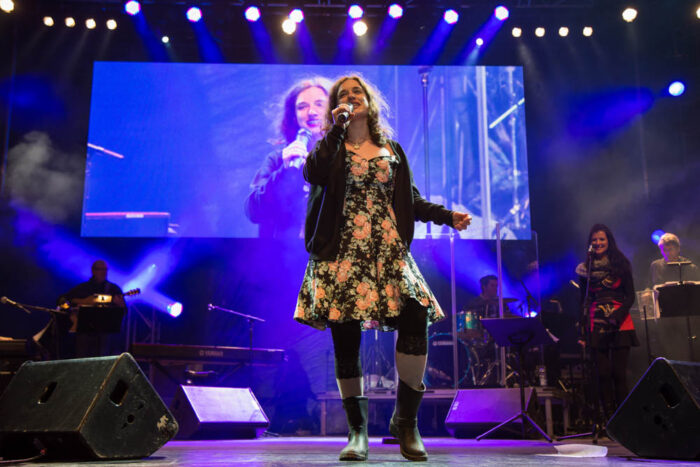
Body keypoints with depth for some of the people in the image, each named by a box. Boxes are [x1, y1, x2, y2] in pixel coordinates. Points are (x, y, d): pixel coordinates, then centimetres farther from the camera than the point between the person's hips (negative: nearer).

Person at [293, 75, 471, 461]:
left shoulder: (392, 150, 20)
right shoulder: (331, 147, 12)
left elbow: (411, 200, 20)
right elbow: (313, 173, -11)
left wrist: (447, 216, 7)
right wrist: (338, 125, -5)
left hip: (388, 252, 2)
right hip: (342, 253, -1)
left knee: (415, 320, -19)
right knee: (345, 339, -2)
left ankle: (406, 419, -3)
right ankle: (357, 431, 12)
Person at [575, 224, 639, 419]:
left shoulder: (621, 264, 4)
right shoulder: (584, 268, 9)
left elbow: (630, 296, 2)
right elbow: (583, 301, 10)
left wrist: (617, 316, -15)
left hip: (620, 324, -1)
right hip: (597, 326, 2)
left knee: (619, 372, -4)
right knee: (603, 373, -1)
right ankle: (609, 417, 6)